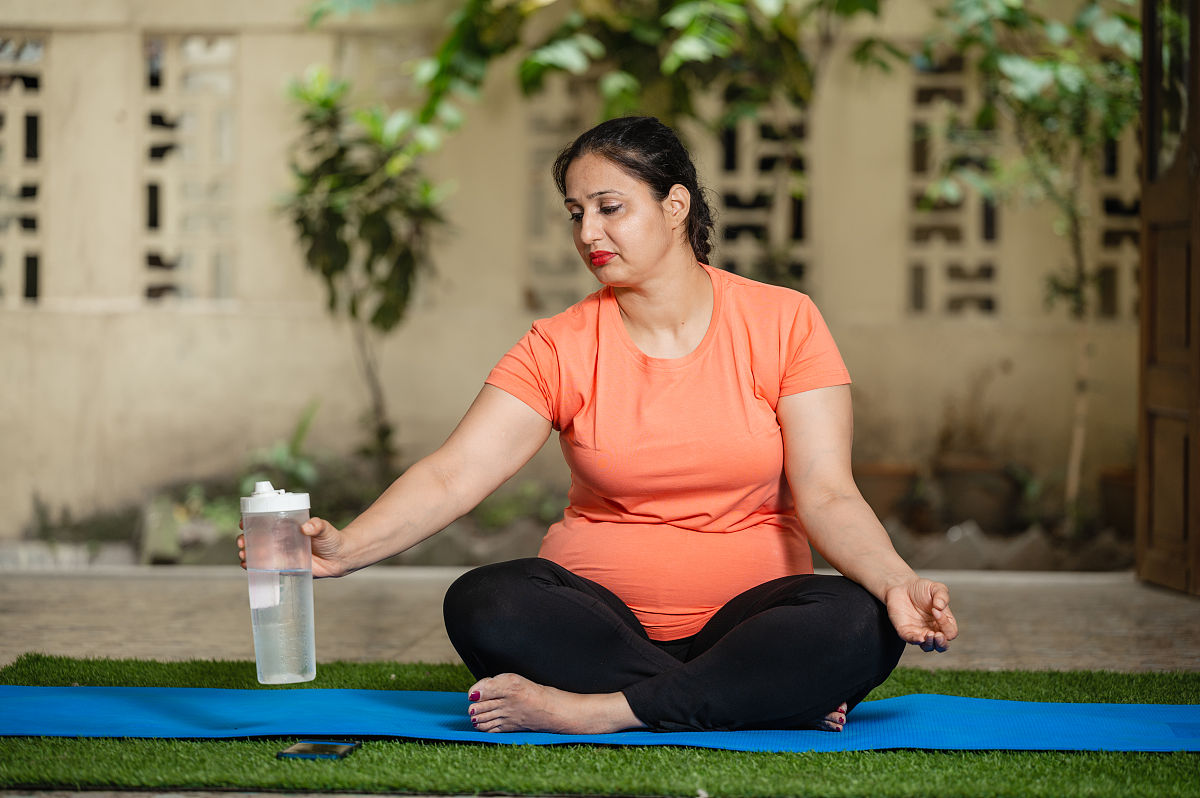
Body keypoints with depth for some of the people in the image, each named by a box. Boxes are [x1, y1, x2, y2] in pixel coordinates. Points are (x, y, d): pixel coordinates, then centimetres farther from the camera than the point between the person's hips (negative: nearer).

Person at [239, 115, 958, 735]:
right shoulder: (562, 347, 2)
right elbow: (452, 475, -9)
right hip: (600, 613, 1)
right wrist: (346, 548, -27)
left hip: (747, 611, -1)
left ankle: (588, 711, -28)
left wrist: (896, 582, -28)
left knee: (858, 625, -31)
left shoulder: (783, 322, 0)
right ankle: (778, 702, -27)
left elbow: (826, 495, -8)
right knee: (482, 605, -29)